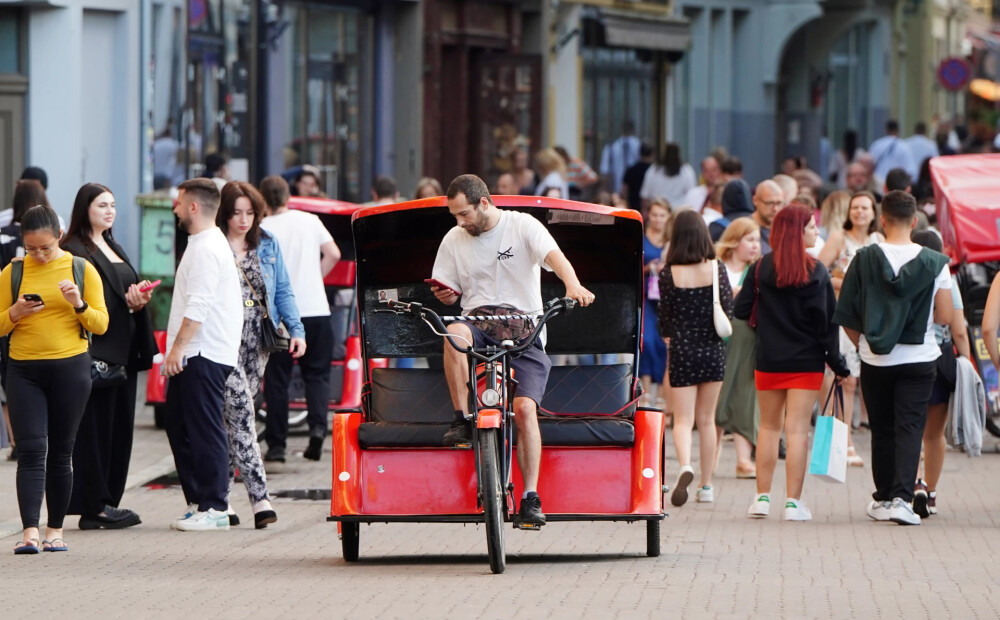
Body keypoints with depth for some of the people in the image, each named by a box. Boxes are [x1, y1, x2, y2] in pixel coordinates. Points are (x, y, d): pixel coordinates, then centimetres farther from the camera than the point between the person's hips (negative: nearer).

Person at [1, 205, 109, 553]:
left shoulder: (82, 270, 3)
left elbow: (101, 324, 2)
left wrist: (80, 305, -16)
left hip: (70, 368, 0)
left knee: (61, 452, 5)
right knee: (31, 450, -9)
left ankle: (55, 530, 12)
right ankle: (30, 533, -16)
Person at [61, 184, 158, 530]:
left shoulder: (114, 250, 21)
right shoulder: (74, 251, -8)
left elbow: (131, 291, 22)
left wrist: (140, 299, 0)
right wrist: (126, 301, -22)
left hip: (122, 353, 9)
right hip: (94, 351, -9)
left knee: (120, 427, 9)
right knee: (95, 427, -8)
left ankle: (109, 502, 13)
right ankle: (94, 507, -6)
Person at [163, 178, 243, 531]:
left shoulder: (207, 248, -14)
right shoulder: (205, 244, 20)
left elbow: (199, 306, -22)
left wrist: (178, 348, -22)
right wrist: (177, 350, 22)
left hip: (204, 356, -11)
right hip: (195, 356, 11)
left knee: (205, 431, -9)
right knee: (180, 428, 13)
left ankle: (214, 508, -8)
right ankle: (198, 502, 16)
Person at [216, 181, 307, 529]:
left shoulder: (267, 246, 13)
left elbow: (283, 291, 15)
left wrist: (296, 330, 3)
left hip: (257, 342, 5)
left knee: (232, 419, 8)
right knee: (241, 414, -13)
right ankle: (259, 497, -18)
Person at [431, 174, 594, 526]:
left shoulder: (523, 226, 0)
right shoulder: (454, 241, 12)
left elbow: (555, 257, -17)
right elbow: (449, 293, 19)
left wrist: (573, 285, -39)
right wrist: (445, 295, -8)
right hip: (478, 322, 2)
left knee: (525, 408, -20)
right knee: (453, 332, -36)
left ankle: (531, 497, -14)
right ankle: (461, 419, -24)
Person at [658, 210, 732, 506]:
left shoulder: (669, 274, -7)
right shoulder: (717, 268, -5)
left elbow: (665, 319, 0)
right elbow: (729, 310, -5)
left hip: (682, 351, -2)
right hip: (712, 350, 2)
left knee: (683, 419, -1)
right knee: (707, 419, 14)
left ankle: (685, 466, -30)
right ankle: (706, 485, 18)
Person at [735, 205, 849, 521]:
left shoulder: (760, 268, -2)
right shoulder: (816, 272, -8)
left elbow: (741, 311, -1)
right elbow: (827, 320, -8)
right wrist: (837, 364, -1)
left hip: (768, 361, 2)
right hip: (806, 361, -2)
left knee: (769, 427, 14)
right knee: (797, 429, -1)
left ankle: (762, 498, 11)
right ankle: (793, 502, -3)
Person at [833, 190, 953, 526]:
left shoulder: (865, 259, -6)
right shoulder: (934, 263, -7)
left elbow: (846, 316, -4)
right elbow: (945, 316, -5)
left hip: (876, 360, 1)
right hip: (919, 358, -1)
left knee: (882, 430, 13)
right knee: (910, 427, -1)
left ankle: (883, 499, 20)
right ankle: (901, 497, -16)